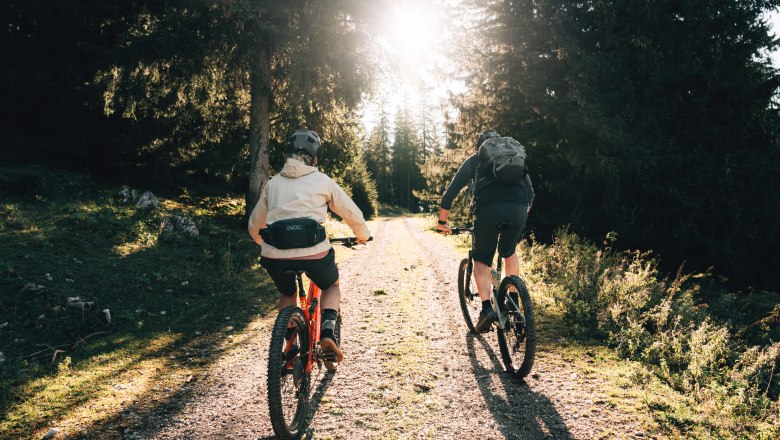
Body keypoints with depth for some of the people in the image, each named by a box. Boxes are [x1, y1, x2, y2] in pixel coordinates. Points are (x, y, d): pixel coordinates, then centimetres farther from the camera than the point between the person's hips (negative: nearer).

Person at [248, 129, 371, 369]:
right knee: (331, 287, 28)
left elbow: (254, 226, 26)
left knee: (287, 294, 33)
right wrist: (363, 236, 39)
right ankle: (328, 331, 4)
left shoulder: (273, 182, 18)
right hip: (313, 252, -2)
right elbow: (352, 214, 18)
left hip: (275, 254, 3)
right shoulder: (322, 180, 11)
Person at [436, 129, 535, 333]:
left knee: (481, 260, 17)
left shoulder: (474, 160, 27)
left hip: (488, 209, -2)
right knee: (510, 252, 31)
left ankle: (486, 308, -1)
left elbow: (449, 195, 22)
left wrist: (442, 222, 33)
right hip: (518, 210, 3)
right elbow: (530, 193, 35)